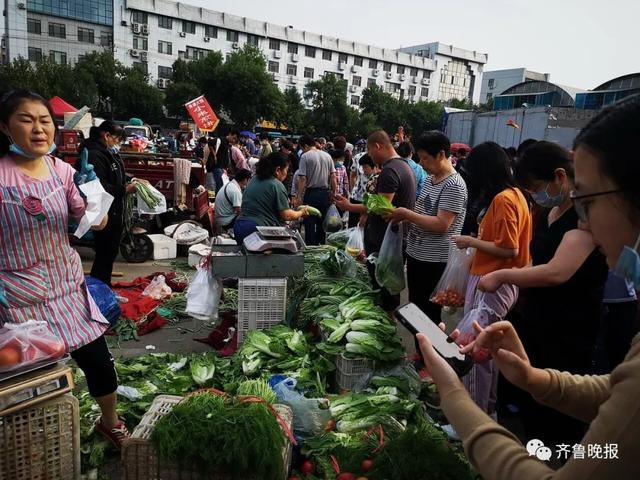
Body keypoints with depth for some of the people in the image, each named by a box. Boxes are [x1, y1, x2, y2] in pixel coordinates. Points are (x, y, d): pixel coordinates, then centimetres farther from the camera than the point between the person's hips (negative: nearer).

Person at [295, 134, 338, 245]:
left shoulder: (305, 156, -7)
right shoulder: (327, 156, 7)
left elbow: (302, 179, -12)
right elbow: (333, 177, 4)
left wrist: (299, 197, -9)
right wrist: (334, 193, 11)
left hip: (311, 193, -5)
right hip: (325, 193, 5)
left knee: (310, 224, 2)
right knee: (322, 223, 13)